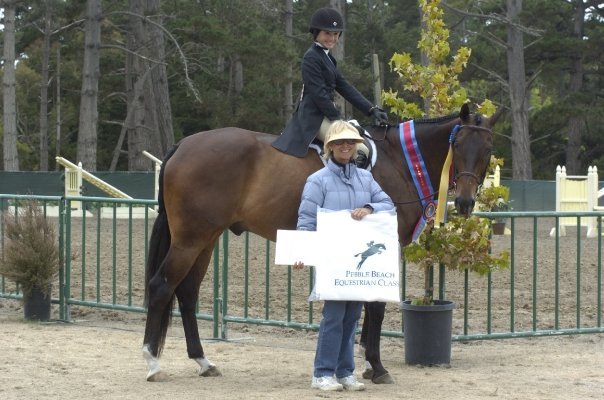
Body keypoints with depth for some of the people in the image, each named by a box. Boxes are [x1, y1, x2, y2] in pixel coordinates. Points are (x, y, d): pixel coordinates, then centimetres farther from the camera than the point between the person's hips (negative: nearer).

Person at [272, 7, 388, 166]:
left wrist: (372, 110, 4)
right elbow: (319, 94, -18)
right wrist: (338, 119, -17)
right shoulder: (312, 57, -13)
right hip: (315, 118, -10)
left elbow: (344, 87, 13)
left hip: (324, 115, 10)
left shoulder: (327, 57, 17)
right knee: (361, 151, -20)